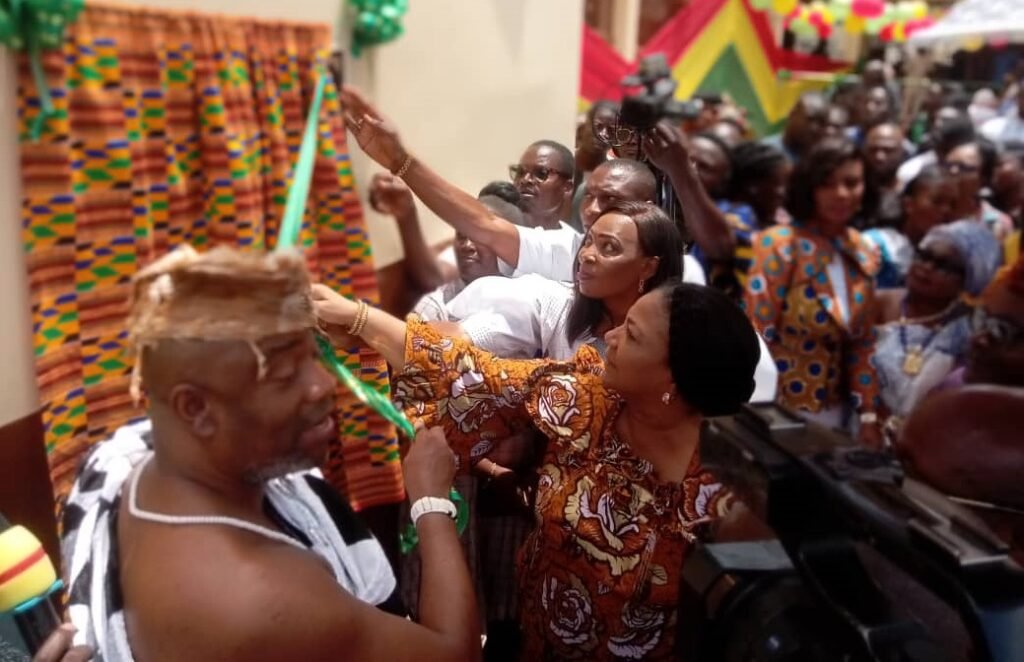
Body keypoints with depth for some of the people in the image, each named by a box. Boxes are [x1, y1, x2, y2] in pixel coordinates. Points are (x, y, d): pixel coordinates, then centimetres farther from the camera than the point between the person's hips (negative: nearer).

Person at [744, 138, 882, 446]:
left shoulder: (865, 256, 6)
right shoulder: (779, 245, -13)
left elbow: (863, 344, 11)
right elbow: (756, 338, -15)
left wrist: (868, 415, 7)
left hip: (833, 412, 6)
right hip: (778, 410, -5)